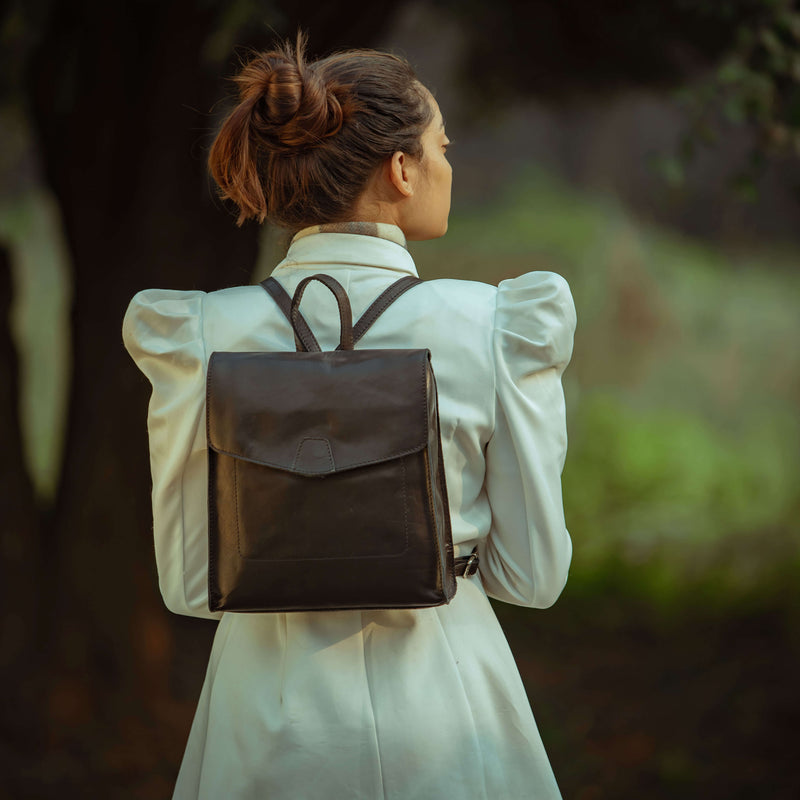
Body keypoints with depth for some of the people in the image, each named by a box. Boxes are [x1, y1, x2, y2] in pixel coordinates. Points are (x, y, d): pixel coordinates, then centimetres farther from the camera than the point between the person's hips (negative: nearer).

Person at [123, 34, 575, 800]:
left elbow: (191, 584, -2)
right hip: (444, 697, -1)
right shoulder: (492, 326, -11)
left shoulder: (204, 334, -7)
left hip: (272, 712, 2)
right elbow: (532, 575, -4)